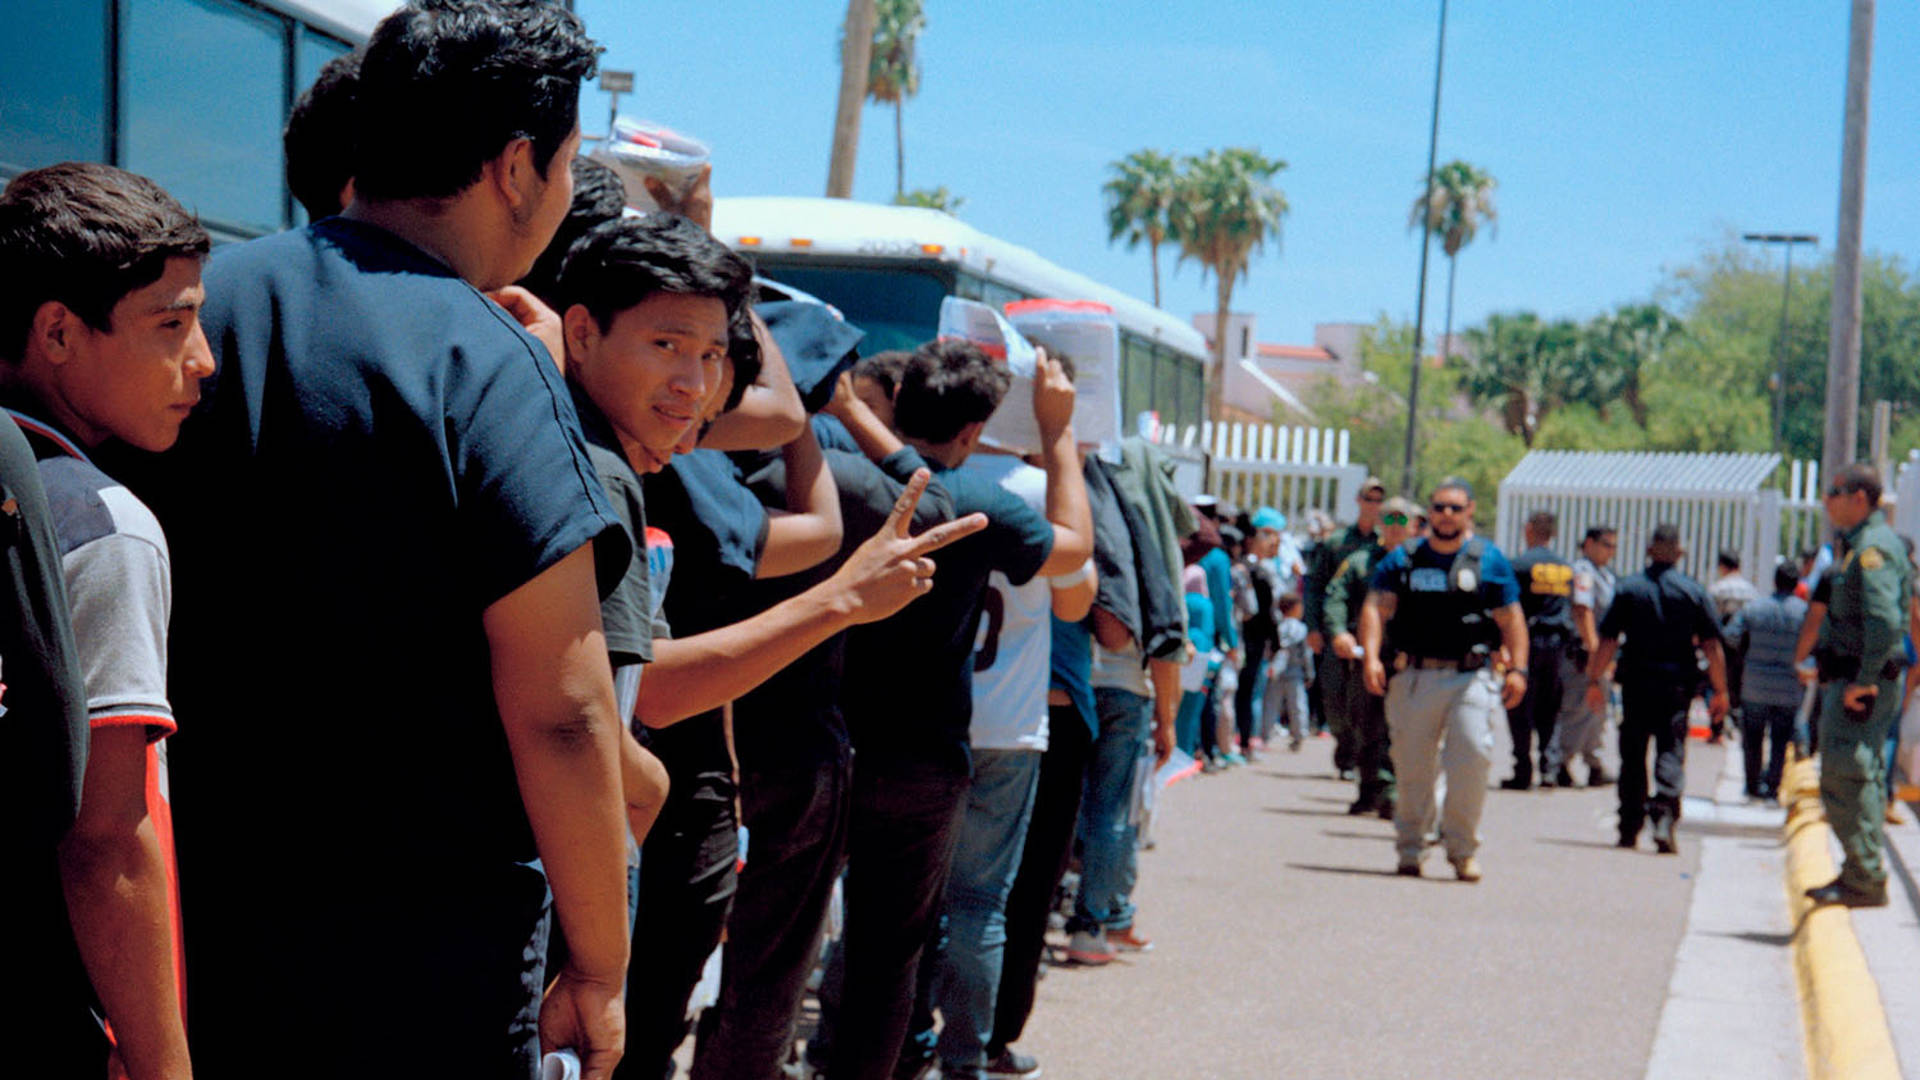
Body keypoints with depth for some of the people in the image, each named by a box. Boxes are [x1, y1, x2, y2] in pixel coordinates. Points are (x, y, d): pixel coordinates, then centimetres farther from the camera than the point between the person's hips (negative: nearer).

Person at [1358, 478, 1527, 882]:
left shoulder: (1488, 560, 7)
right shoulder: (1403, 560, 9)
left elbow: (1511, 619, 6)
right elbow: (1376, 607, 0)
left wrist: (1517, 669, -4)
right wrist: (1371, 656, -15)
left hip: (1471, 677, -1)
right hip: (1414, 678, 1)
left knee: (1472, 758, -13)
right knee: (1412, 768, 4)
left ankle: (1463, 848, 1)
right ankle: (1409, 848, 20)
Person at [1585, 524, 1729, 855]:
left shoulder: (1628, 587, 2)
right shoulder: (1694, 591, 1)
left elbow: (1607, 641, -1)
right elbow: (1712, 646, -1)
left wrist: (1593, 681, 7)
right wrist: (1720, 691, 6)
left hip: (1635, 682, 1)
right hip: (1677, 682, -1)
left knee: (1632, 756, 8)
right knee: (1671, 752, 1)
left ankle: (1630, 828, 11)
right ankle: (1664, 818, -17)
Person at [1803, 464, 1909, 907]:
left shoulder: (1873, 548, -17)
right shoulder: (1861, 543, 16)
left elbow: (1884, 620, -29)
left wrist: (1864, 682, -25)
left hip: (1865, 684, -11)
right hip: (1854, 678, 11)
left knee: (1846, 778, -8)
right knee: (1864, 776, 15)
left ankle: (1866, 881, -5)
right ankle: (1862, 873, 22)